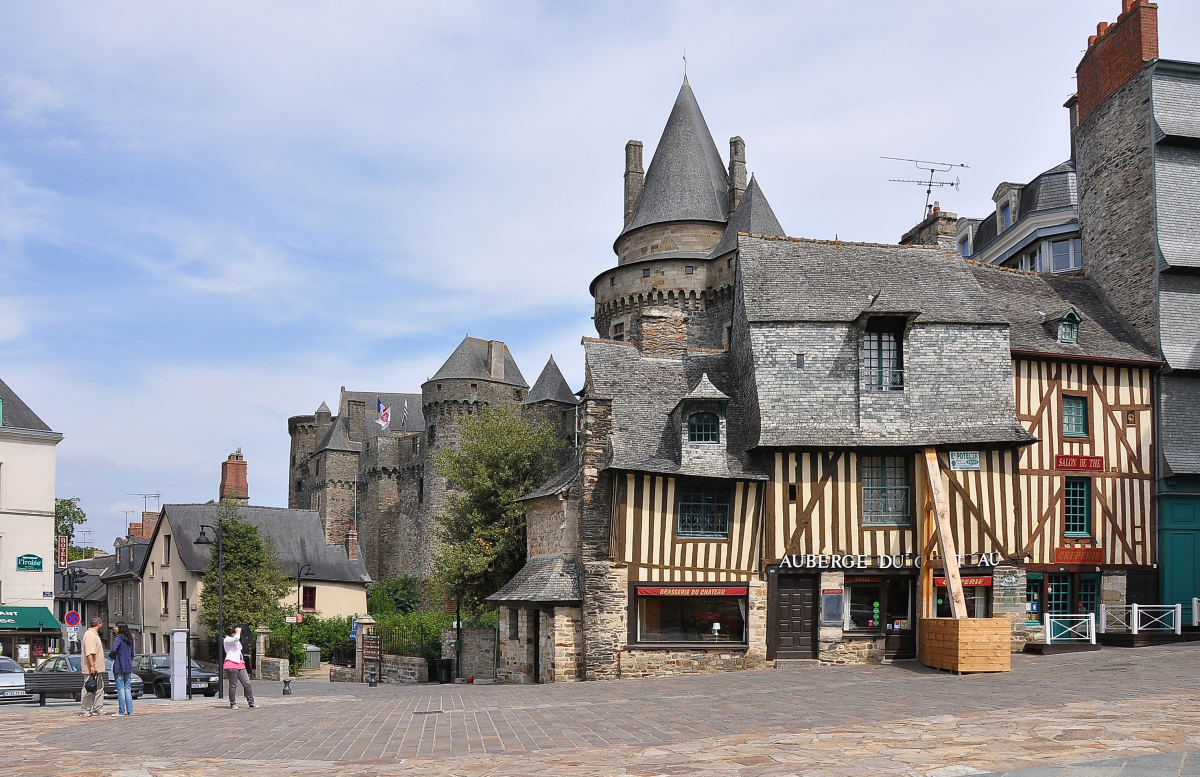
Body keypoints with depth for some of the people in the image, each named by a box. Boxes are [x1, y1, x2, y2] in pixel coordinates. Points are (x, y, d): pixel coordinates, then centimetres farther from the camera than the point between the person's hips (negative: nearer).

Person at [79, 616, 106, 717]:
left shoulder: (95, 634, 19)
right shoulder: (89, 635, -15)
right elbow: (89, 652, -23)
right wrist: (92, 665, -27)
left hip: (97, 668, 11)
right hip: (91, 669, -11)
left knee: (99, 689, 12)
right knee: (88, 690, -5)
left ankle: (98, 709, 15)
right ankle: (84, 710, 0)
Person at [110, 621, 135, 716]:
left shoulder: (118, 638, -12)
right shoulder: (130, 639, 10)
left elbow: (114, 651, -23)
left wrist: (110, 654, -2)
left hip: (119, 667, -6)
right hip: (128, 667, 6)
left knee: (120, 689, -2)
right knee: (127, 689, 10)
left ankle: (122, 711, -1)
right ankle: (130, 710, 8)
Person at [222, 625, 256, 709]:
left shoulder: (236, 641, 23)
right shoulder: (227, 640, -4)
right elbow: (236, 638, -23)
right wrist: (239, 630, -6)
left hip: (240, 664, 8)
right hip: (231, 665, -8)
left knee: (247, 684, 0)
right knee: (233, 685, -4)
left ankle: (251, 703, 2)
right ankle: (232, 704, 4)